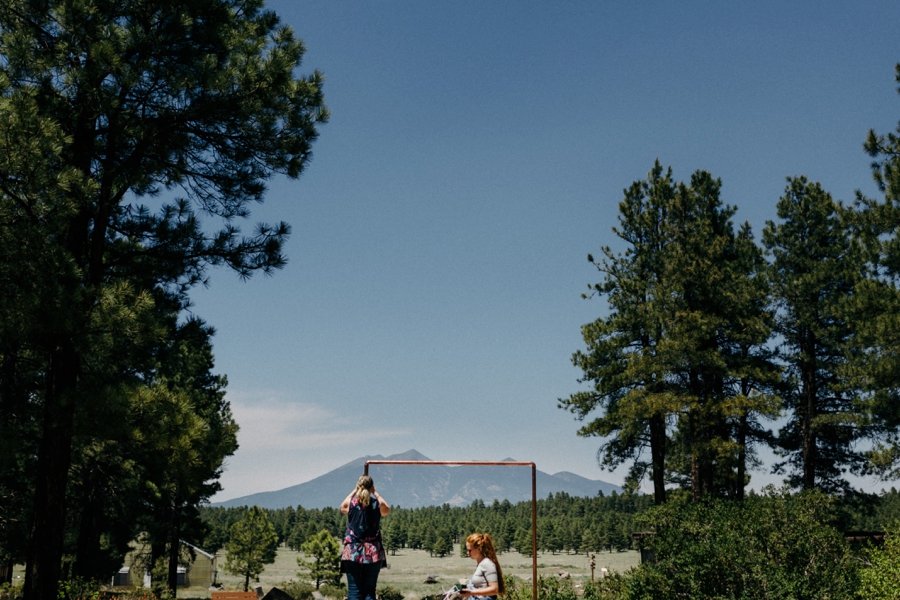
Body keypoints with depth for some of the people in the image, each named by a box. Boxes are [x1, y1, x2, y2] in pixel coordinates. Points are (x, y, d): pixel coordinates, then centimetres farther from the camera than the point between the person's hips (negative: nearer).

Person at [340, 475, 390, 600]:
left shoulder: (351, 502, -3)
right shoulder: (378, 503, -3)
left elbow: (342, 508, 21)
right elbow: (387, 510, 20)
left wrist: (354, 491, 21)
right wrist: (375, 493, 19)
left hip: (352, 552, 0)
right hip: (373, 553, 0)